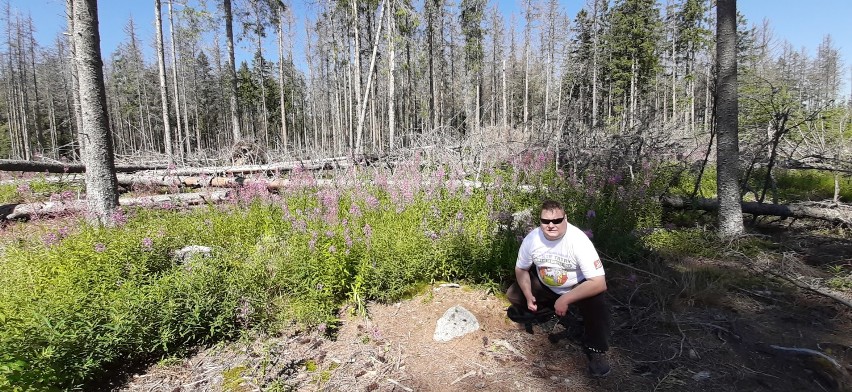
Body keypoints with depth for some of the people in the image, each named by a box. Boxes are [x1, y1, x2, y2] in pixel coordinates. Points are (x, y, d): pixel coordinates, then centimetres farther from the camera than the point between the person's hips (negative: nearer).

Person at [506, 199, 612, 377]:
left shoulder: (578, 241, -33)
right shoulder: (532, 239, -21)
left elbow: (599, 283, -35)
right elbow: (521, 269, -3)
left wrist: (565, 299, -34)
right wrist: (528, 295, -17)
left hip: (578, 287, -4)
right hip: (546, 286, 4)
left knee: (597, 307, -33)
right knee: (513, 295, -7)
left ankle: (596, 350, -8)